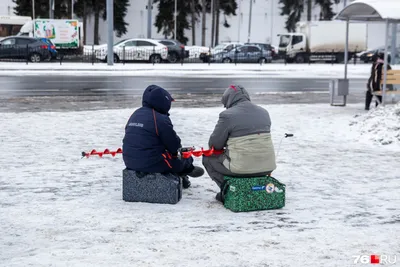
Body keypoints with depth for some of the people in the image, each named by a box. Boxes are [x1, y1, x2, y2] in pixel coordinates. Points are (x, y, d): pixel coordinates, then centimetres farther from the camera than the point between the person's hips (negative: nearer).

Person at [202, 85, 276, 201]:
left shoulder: (227, 115, -10)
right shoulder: (264, 112, 9)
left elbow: (214, 144, -5)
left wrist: (225, 145, 19)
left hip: (242, 169, -6)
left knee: (208, 159, 18)